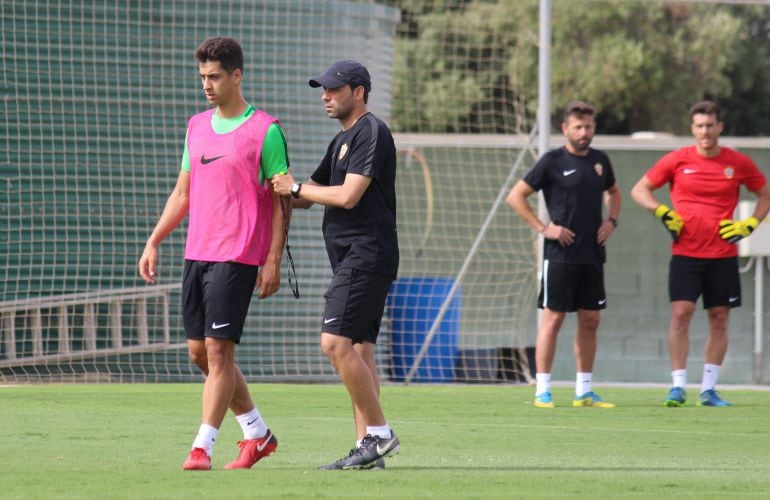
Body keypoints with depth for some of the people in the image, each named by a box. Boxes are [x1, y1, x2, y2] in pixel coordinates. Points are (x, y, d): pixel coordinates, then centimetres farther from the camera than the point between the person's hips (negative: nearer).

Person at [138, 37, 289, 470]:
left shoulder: (264, 130, -5)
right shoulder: (197, 127, 15)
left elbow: (281, 201, -5)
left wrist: (273, 260, -11)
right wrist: (153, 244, 15)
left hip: (237, 256, -7)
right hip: (197, 253, 7)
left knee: (219, 350, -10)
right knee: (199, 351, 8)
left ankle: (202, 448, -9)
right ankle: (258, 434, 21)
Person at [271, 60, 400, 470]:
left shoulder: (371, 133, -10)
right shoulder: (342, 140, 22)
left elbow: (348, 195, -18)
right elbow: (308, 197, 25)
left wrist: (295, 188, -7)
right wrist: (276, 191, 7)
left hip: (366, 256, -10)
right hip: (353, 261, 10)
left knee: (336, 342, -17)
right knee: (358, 348, 7)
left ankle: (379, 433, -14)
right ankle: (367, 445, 6)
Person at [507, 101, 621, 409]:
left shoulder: (599, 161, 10)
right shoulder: (553, 161, -6)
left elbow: (613, 192, 30)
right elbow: (516, 196, -5)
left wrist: (612, 221, 11)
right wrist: (543, 228, -11)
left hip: (592, 254, 6)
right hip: (561, 253, -6)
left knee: (590, 320, 7)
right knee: (553, 317, -6)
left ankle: (584, 391, 14)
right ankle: (542, 391, -3)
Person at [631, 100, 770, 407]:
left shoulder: (739, 163, 3)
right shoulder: (678, 160, 0)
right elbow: (639, 190, 7)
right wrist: (662, 213, -9)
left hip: (723, 255, 2)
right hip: (686, 253, -1)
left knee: (719, 319, 3)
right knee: (681, 314, -11)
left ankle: (709, 390, 11)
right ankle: (678, 387, -7)